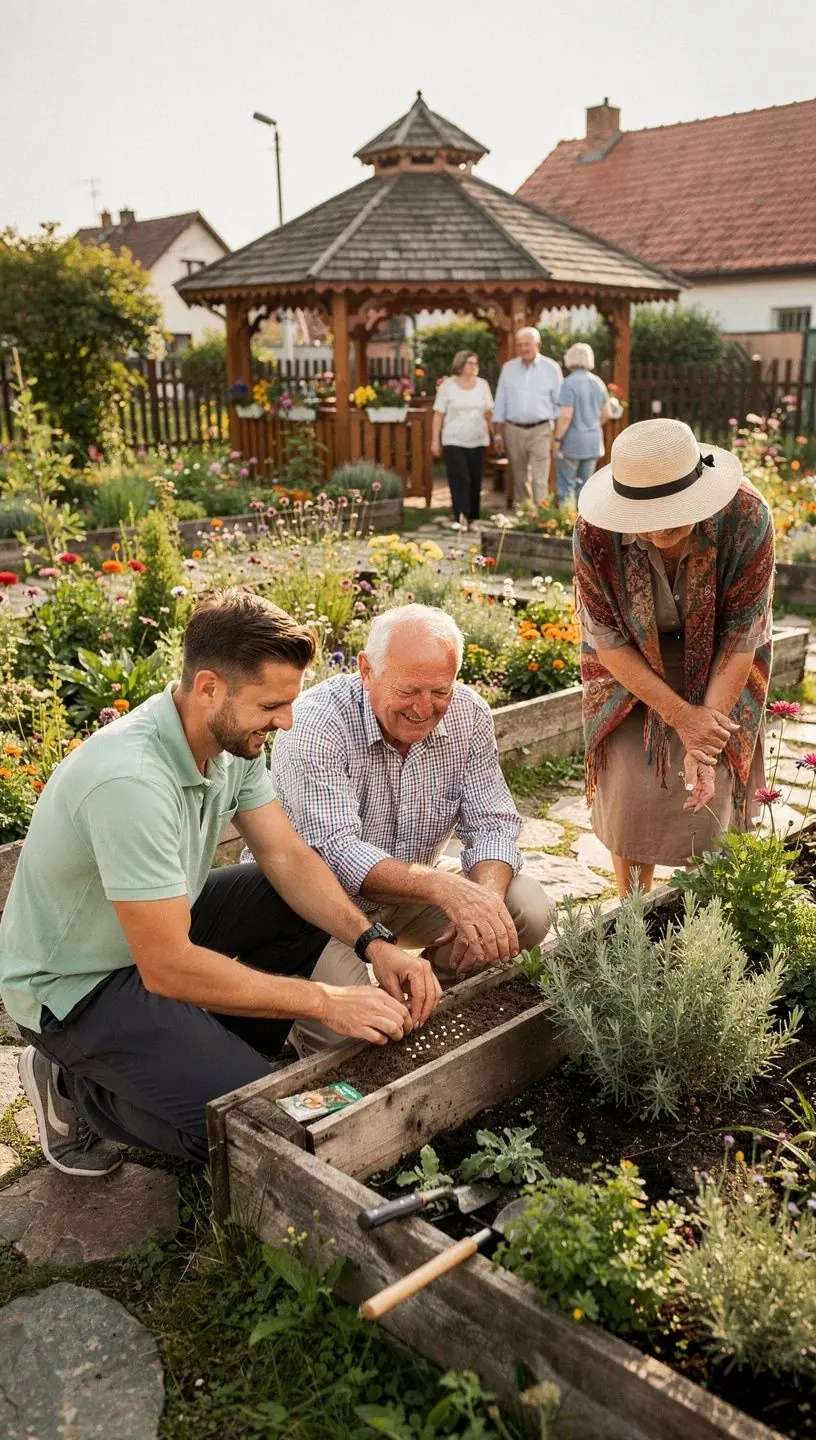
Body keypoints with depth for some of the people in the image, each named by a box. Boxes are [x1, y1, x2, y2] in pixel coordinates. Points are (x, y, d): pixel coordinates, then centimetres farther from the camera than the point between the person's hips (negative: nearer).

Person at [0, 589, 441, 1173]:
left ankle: (216, 1054, 9)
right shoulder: (131, 779, -35)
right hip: (74, 987, -8)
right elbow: (168, 968, -33)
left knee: (312, 899, -2)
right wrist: (324, 1000, -27)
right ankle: (74, 1087, 5)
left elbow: (288, 857, -4)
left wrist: (374, 945, -19)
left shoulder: (232, 737, -9)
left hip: (161, 926, 8)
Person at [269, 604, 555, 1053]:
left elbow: (492, 824, -8)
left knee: (529, 910, -14)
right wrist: (446, 889, -49)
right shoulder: (316, 725, -26)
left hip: (411, 893, 6)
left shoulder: (468, 715, -9)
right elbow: (335, 852, -35)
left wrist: (484, 897, -31)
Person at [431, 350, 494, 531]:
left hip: (477, 441, 3)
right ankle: (461, 517, -17)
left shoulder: (483, 384, 7)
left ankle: (473, 517, 17)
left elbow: (489, 412, 11)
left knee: (475, 480, 6)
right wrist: (435, 440, -4)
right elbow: (439, 414, -1)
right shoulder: (448, 385, -2)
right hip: (454, 441, -3)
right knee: (459, 479, -14)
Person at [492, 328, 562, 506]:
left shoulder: (551, 368, 0)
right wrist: (497, 434, 6)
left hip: (540, 431, -3)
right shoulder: (508, 368, 6)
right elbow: (500, 404, 9)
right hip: (513, 430, 3)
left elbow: (559, 403, 3)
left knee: (540, 479, -10)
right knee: (519, 479, 11)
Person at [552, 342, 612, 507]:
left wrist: (557, 438, -11)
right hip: (593, 441, 6)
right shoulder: (598, 382, 5)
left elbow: (566, 416, -20)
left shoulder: (570, 383, -15)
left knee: (566, 486, 1)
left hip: (572, 443, -6)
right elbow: (606, 413, 11)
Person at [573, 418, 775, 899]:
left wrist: (707, 743, -24)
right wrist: (681, 715, -20)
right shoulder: (595, 532, -28)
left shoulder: (747, 517, -29)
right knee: (629, 792, -5)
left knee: (707, 798, -5)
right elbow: (608, 641, -17)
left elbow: (740, 640, -22)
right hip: (632, 674, 1)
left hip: (717, 674, 0)